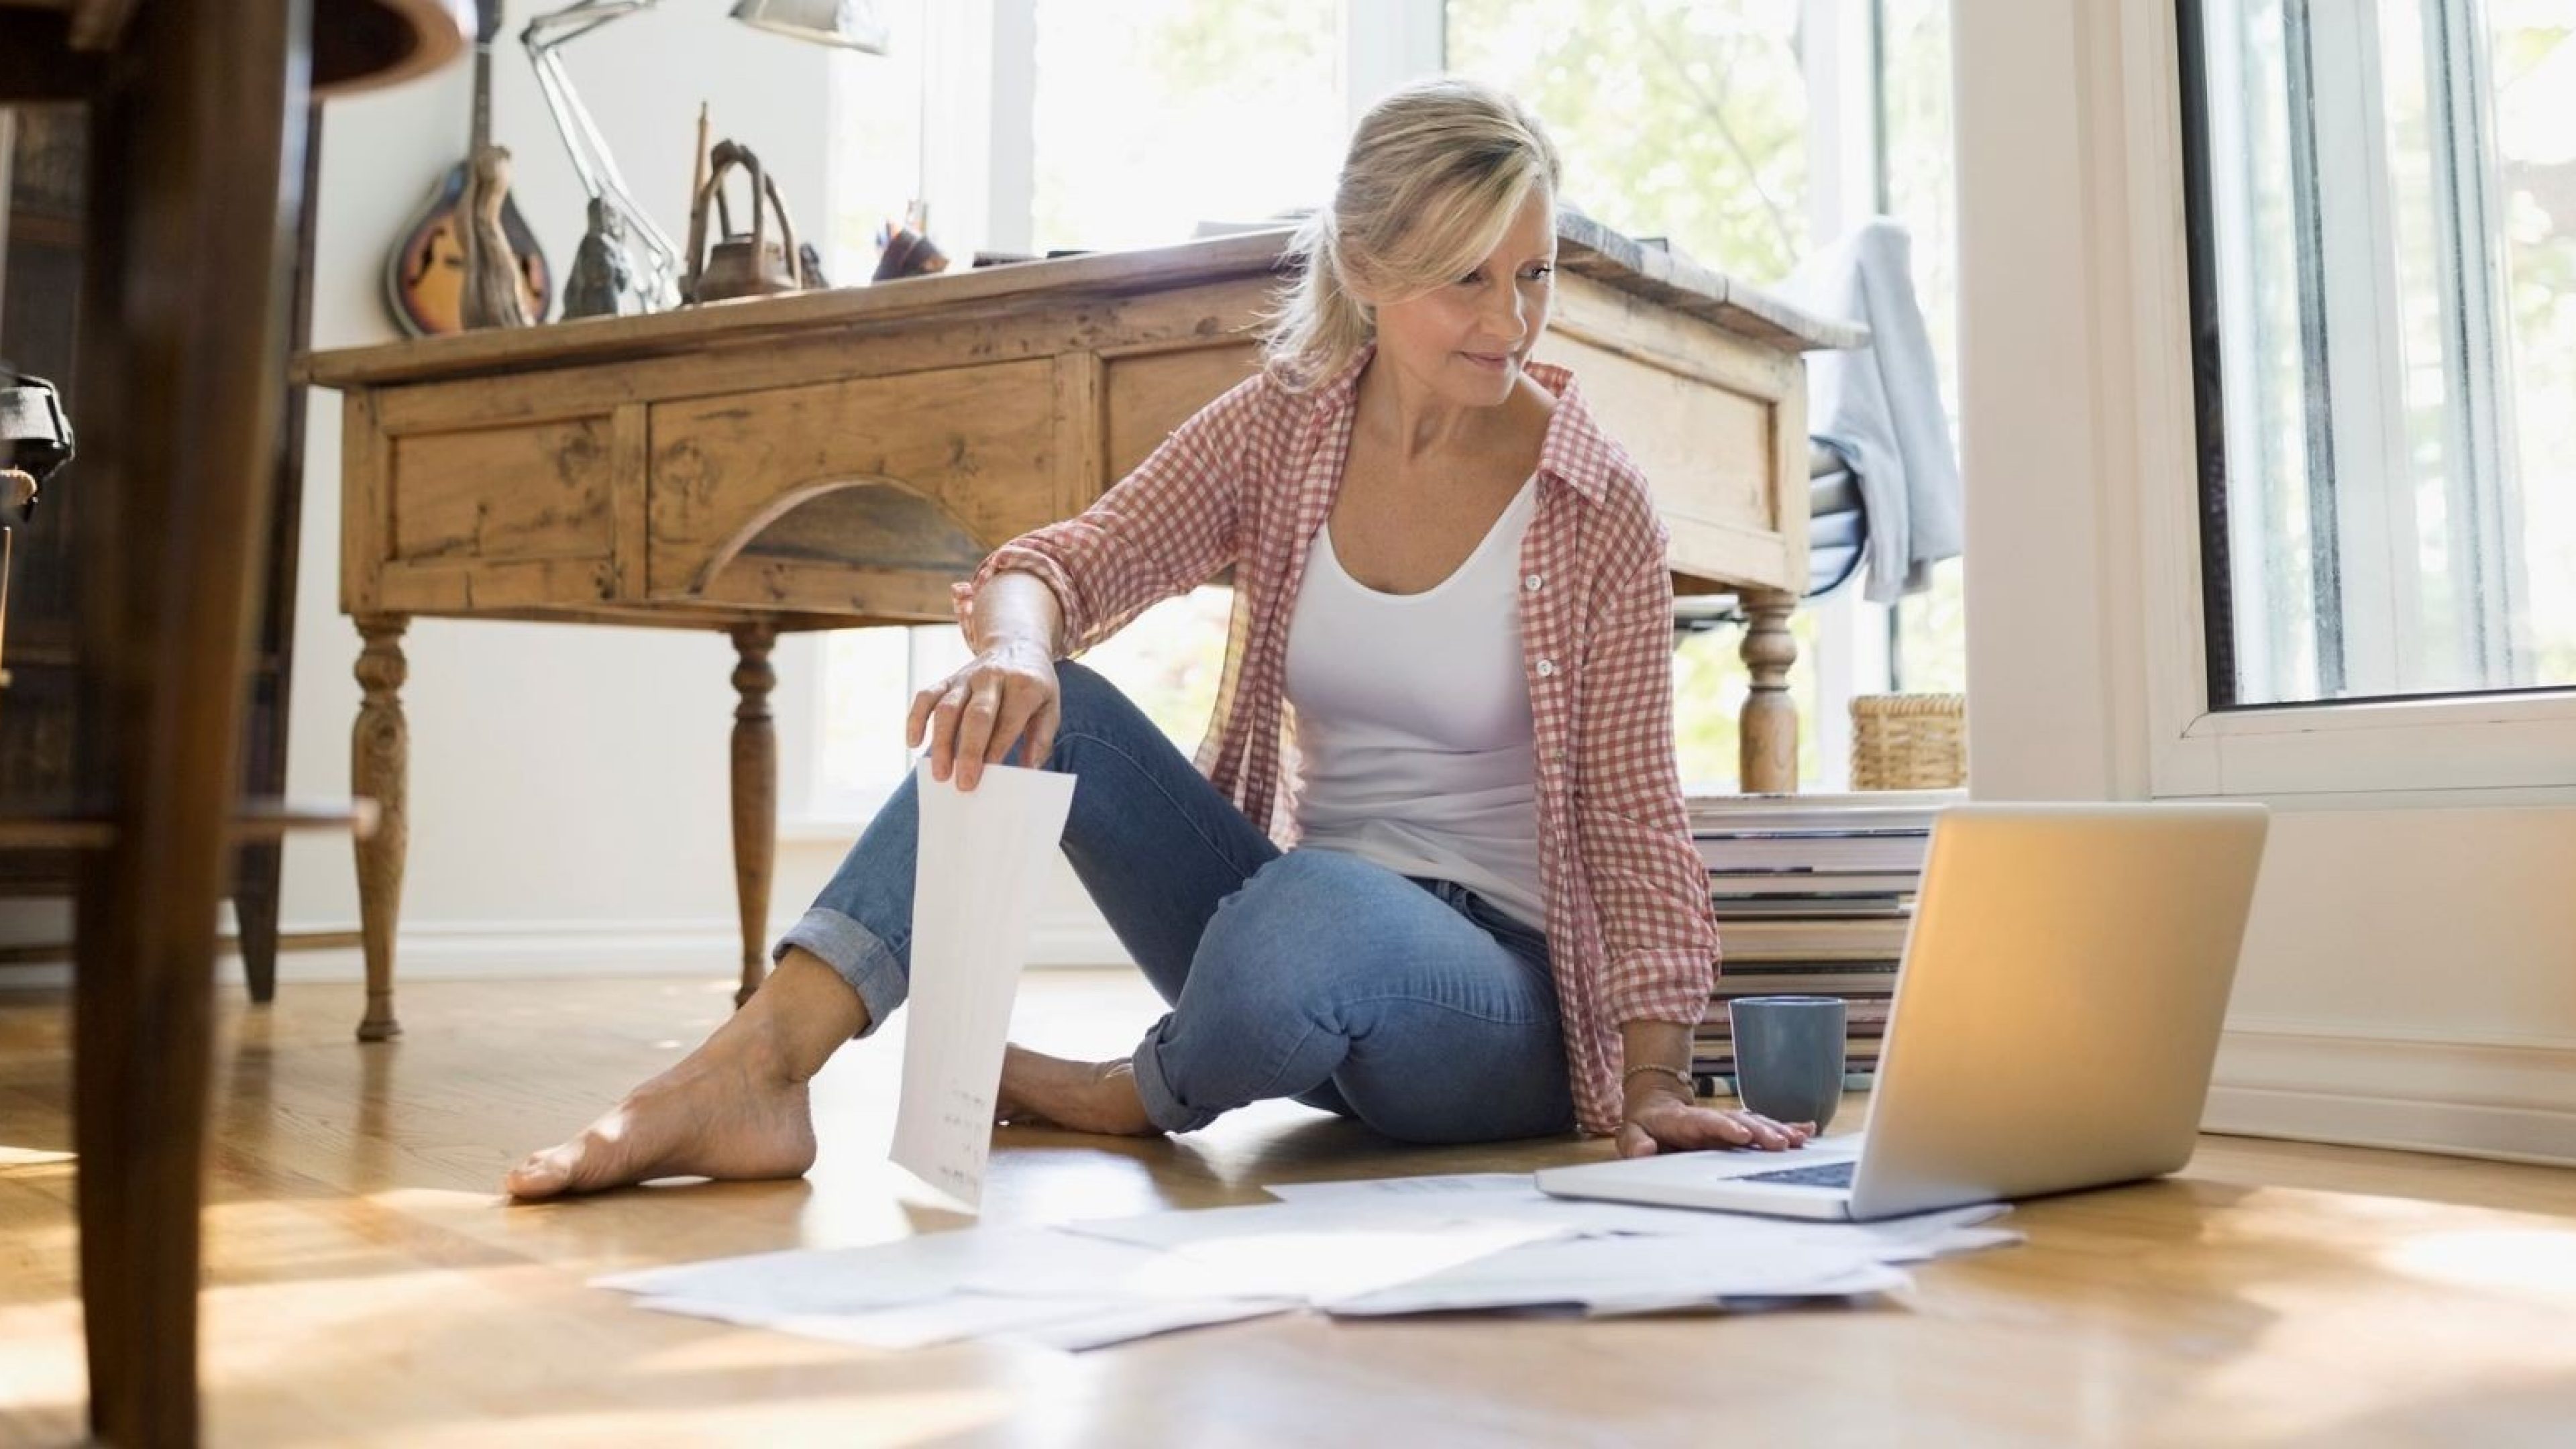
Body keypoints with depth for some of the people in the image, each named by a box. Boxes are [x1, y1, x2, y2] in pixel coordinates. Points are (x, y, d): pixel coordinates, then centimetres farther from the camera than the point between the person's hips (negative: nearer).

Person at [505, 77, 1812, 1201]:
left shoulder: (1596, 511, -8)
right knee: (1032, 709, -19)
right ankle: (752, 1069, -28)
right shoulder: (1279, 426, 0)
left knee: (1312, 911, -39)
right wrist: (1013, 647, -33)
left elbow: (1632, 815, -7)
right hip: (1306, 918, 4)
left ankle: (1132, 1097, -6)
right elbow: (1062, 564, -9)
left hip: (1504, 990, -3)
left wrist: (1655, 1078, -15)